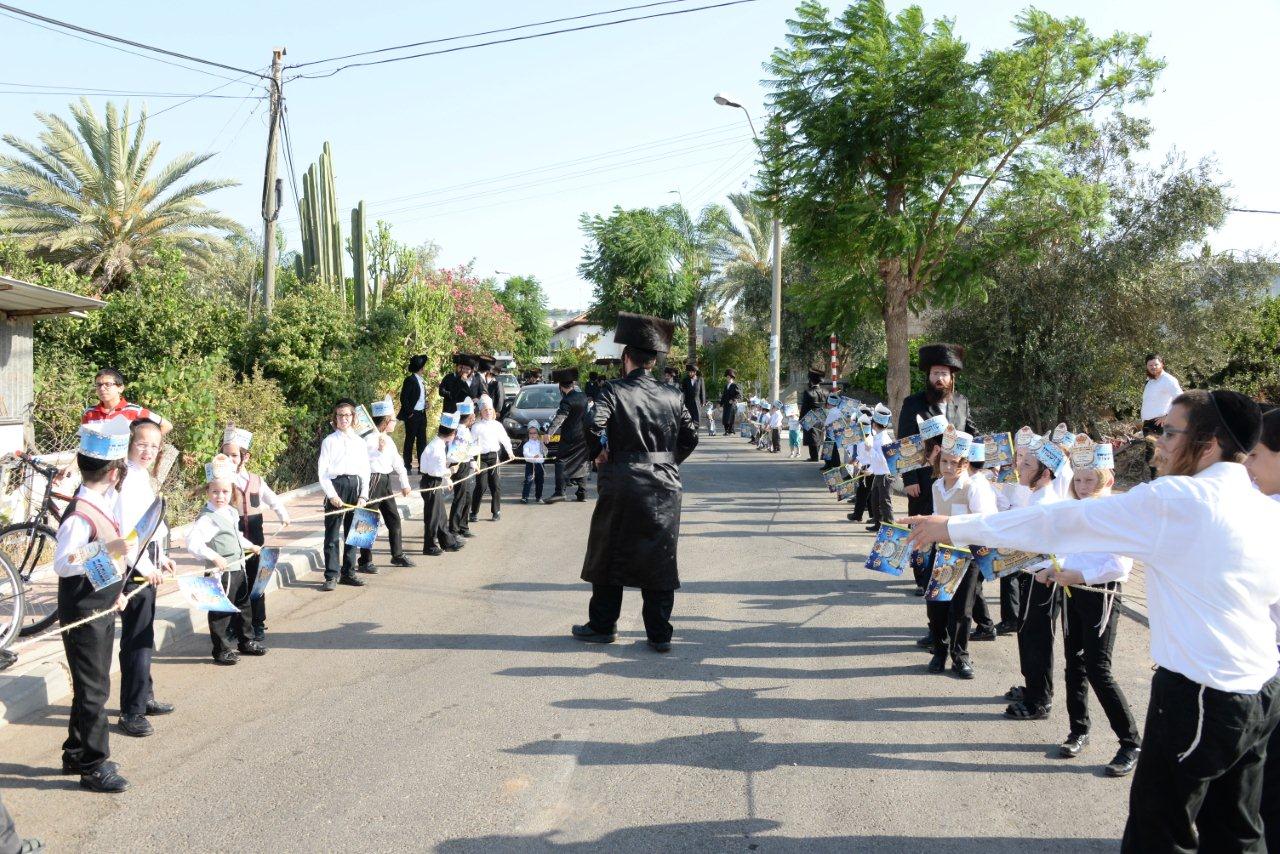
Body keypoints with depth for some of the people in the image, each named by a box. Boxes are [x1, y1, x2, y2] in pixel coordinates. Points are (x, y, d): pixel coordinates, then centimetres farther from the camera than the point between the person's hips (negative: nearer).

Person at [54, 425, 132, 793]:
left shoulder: (102, 505, 6)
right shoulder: (80, 515, -23)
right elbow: (61, 563, -28)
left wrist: (112, 592, 18)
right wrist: (107, 552, -37)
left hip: (101, 610, 9)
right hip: (83, 613, -9)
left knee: (93, 685, 18)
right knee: (92, 689, -1)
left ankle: (76, 754, 31)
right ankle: (93, 766, 9)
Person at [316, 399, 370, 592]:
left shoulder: (360, 442, 13)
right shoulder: (329, 441, 3)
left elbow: (365, 471, 11)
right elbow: (322, 471, -2)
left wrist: (363, 495, 1)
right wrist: (331, 495, -12)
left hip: (356, 486, 4)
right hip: (336, 485, -4)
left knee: (353, 532, 9)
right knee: (332, 534, -5)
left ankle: (348, 573, 18)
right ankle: (331, 576, -1)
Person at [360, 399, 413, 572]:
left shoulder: (388, 440, 13)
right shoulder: (370, 439, -13)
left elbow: (398, 463, 19)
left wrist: (405, 485, 20)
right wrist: (380, 450, -28)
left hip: (386, 481, 9)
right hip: (373, 480, -9)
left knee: (394, 518, 13)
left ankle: (398, 555, 26)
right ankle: (364, 562, 3)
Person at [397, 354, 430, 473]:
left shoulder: (421, 381, 12)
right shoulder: (410, 380, -13)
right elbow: (403, 398, -15)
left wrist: (425, 407, 8)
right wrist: (409, 413, -15)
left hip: (422, 414, 8)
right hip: (413, 414, -8)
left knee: (422, 440, 10)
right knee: (410, 440, 0)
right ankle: (407, 466, 6)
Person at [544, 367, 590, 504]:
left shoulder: (567, 401, -17)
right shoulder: (582, 396, 5)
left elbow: (559, 418, -29)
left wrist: (549, 432, -37)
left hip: (570, 437, -7)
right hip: (584, 436, 7)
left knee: (561, 462, -4)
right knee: (581, 463, 13)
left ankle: (559, 491, -14)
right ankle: (582, 492, 14)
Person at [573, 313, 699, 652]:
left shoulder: (613, 392, -8)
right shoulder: (672, 396, 3)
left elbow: (594, 427, -20)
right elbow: (691, 437, 5)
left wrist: (601, 452, -2)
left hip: (622, 486, -3)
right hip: (665, 487, 3)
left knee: (609, 556, 12)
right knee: (659, 559, 8)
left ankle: (602, 626, 21)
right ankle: (660, 634, 10)